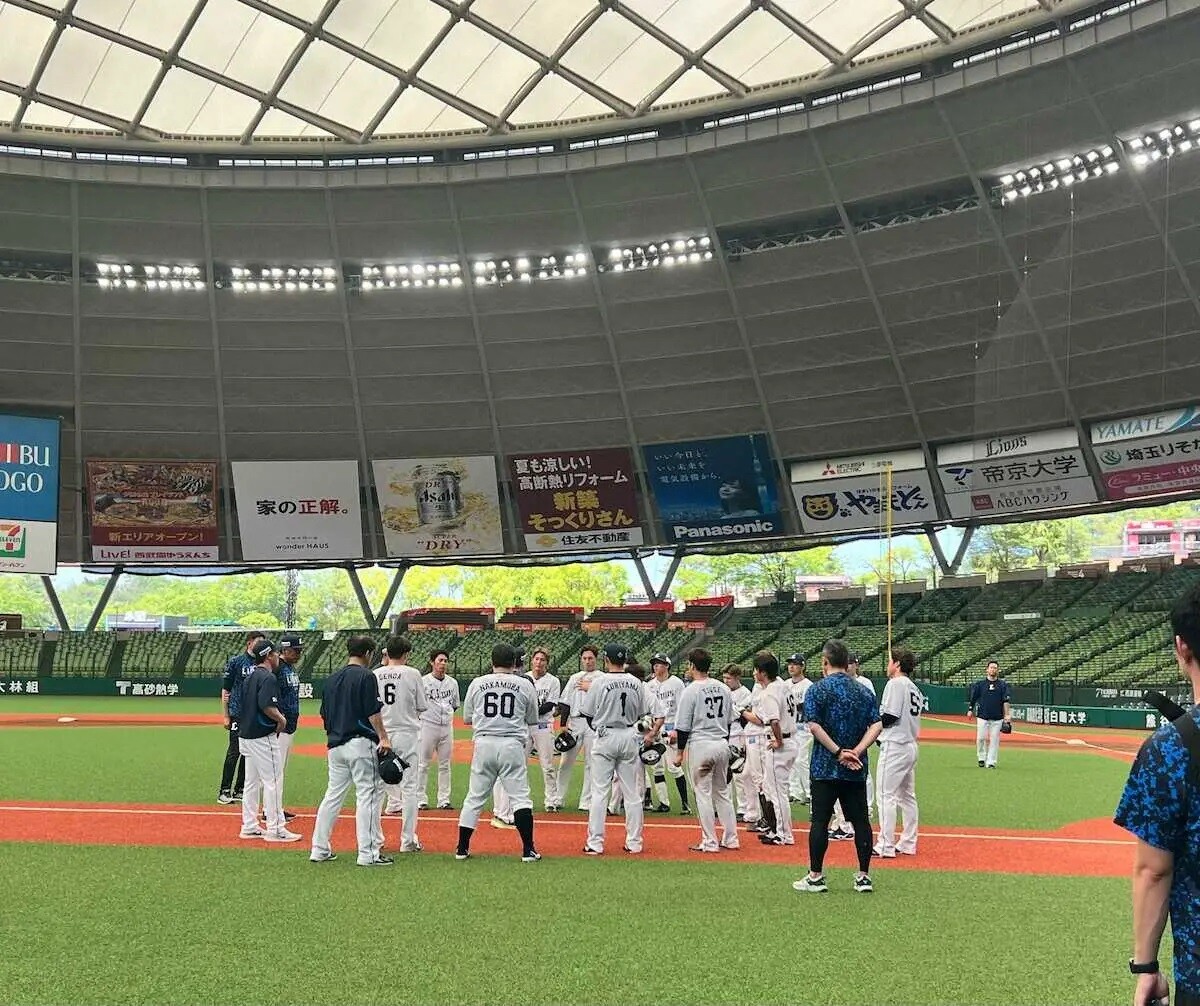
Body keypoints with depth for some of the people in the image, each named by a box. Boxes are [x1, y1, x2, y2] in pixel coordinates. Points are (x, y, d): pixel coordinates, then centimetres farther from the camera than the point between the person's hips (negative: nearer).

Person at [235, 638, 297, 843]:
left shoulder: (249, 677, 14)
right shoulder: (268, 677, -15)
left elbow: (243, 705, 16)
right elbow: (267, 705, -27)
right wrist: (281, 719, -10)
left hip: (245, 734, 10)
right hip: (263, 736, -10)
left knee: (251, 782, 15)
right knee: (273, 782, -4)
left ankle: (249, 827, 20)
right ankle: (275, 829, -1)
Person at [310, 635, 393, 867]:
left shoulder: (332, 678, 13)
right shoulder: (366, 676, -8)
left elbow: (324, 714, 17)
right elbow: (373, 712, -14)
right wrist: (384, 737, -12)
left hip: (335, 744, 7)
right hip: (360, 743, -7)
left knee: (332, 795, 13)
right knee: (368, 795, -3)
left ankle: (319, 850, 16)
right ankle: (368, 853, -3)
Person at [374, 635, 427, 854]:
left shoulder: (375, 675, 1)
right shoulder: (412, 674, -6)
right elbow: (422, 706, -2)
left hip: (380, 735, 3)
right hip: (407, 734, -3)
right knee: (410, 787, 4)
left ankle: (375, 840, 11)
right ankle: (408, 840, 5)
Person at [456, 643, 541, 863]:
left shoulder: (477, 683, 5)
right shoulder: (525, 684, 2)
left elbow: (467, 719, 13)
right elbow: (533, 720, 12)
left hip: (484, 744, 2)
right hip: (512, 745, -2)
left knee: (474, 797, 10)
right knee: (520, 797, 2)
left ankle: (462, 848, 13)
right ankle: (528, 850, -1)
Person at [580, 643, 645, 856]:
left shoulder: (600, 682, -10)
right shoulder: (636, 683, 1)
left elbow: (588, 714, -3)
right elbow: (640, 714, 10)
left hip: (605, 737, -4)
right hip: (630, 737, 4)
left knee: (599, 791, 2)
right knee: (632, 793, 9)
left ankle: (595, 843, 2)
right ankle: (634, 842, 13)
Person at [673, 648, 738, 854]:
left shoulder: (691, 691, -12)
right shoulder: (724, 689, 7)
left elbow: (683, 726, -11)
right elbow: (729, 722, 14)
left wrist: (679, 752, -3)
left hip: (700, 745, -6)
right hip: (722, 745, 6)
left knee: (703, 794, 1)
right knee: (722, 792, 16)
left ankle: (710, 842, 4)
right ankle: (731, 839, 18)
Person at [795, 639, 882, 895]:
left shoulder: (818, 689, -6)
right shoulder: (863, 691, 8)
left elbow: (814, 726, -16)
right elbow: (877, 725, -2)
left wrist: (839, 753, -14)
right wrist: (856, 751, -10)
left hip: (825, 768, -4)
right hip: (856, 769, 4)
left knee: (820, 820, 1)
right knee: (860, 820, 8)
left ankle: (816, 877, 5)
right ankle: (864, 876, 11)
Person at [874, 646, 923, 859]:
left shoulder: (895, 684, -11)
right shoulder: (914, 688, 16)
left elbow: (889, 717, -19)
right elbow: (915, 717, 14)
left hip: (894, 746, -10)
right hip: (911, 746, 10)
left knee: (887, 796, -6)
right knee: (907, 797, 15)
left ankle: (886, 847, -6)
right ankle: (908, 844, 19)